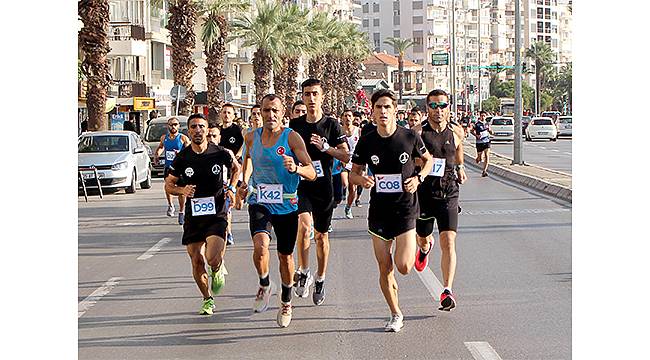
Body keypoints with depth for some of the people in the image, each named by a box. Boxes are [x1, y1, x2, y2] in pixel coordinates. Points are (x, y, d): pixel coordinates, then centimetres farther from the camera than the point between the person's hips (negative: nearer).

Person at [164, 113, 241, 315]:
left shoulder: (220, 153, -5)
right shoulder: (182, 157, -3)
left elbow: (236, 168, 17)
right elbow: (168, 185, 8)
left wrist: (231, 188, 1)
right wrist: (182, 190, -13)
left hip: (216, 215, -2)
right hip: (193, 216, 2)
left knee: (213, 259, -20)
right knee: (197, 263, 5)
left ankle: (218, 270, 17)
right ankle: (208, 300, 27)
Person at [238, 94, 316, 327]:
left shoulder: (291, 137, -11)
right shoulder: (252, 137, 1)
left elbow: (312, 173, -18)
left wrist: (296, 168, -38)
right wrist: (244, 181, 14)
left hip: (286, 206, -1)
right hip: (259, 202, 1)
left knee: (285, 256, 12)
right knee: (260, 246, -24)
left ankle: (286, 303, 34)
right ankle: (264, 286, 5)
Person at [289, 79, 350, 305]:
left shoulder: (331, 125, -2)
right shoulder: (295, 125, 6)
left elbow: (346, 156, -8)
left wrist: (325, 147, -20)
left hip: (323, 185, 0)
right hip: (300, 183, 0)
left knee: (321, 235, 9)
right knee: (304, 225, -24)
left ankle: (320, 280, 24)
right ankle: (303, 272, -9)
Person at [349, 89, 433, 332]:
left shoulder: (410, 137, -6)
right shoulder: (367, 142, -2)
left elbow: (428, 160, 10)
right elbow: (353, 173, 7)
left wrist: (418, 178, -9)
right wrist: (362, 179, -16)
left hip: (405, 209, -2)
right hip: (379, 210, 2)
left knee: (403, 267, -12)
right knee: (385, 269, 4)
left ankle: (411, 249, 24)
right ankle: (396, 315, 21)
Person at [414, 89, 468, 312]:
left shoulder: (456, 133, 3)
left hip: (448, 195, 0)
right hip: (423, 194, 0)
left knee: (448, 242, -13)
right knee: (423, 239, 17)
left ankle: (447, 291, -13)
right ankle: (425, 248, 57)